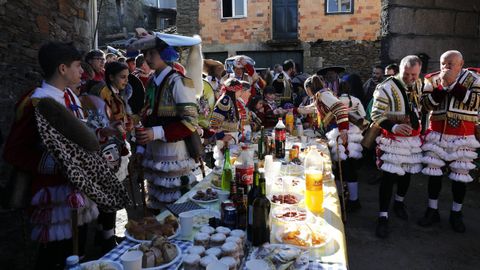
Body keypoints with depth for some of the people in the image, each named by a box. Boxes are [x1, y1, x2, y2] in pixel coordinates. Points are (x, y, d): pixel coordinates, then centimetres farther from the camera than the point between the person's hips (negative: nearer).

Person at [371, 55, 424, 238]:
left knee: (407, 173, 18)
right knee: (389, 177, -8)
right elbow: (376, 115, -20)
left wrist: (420, 127, 18)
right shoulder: (387, 88, -19)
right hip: (393, 140, -7)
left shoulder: (418, 84, 4)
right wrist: (394, 127, -34)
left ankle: (399, 203, 41)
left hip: (414, 138, 7)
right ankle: (383, 217, 0)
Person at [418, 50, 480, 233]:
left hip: (462, 136, -1)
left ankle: (456, 214, 21)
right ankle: (432, 210, 19)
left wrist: (453, 83, -21)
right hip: (437, 134, 2)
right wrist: (442, 86, -18)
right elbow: (426, 105, -7)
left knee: (460, 175, 5)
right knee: (434, 172, 5)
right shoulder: (433, 79, 2)